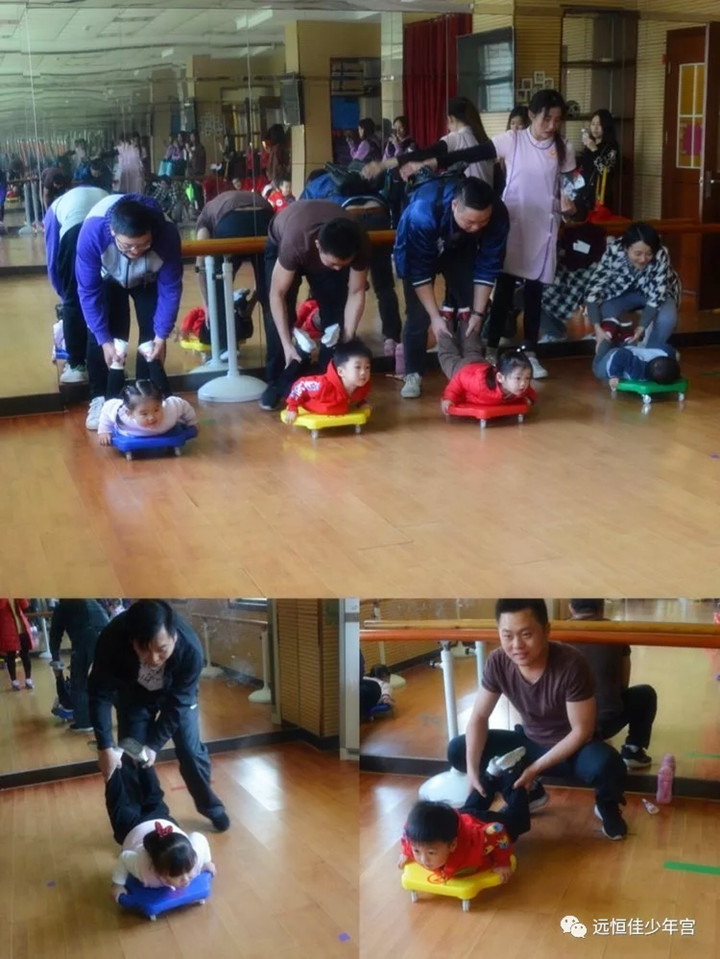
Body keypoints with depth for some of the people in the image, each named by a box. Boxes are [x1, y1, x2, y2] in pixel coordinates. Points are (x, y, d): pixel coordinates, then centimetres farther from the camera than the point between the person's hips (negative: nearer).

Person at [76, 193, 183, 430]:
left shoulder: (167, 235, -41)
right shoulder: (92, 233, -42)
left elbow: (170, 289, -26)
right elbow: (88, 291, -30)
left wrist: (161, 336, -27)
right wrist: (104, 340, -31)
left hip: (149, 279, 0)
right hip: (108, 279, 0)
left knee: (151, 335, -8)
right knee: (99, 334, -10)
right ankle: (100, 398, 3)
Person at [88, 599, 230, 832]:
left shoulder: (190, 648, -41)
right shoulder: (113, 639, -42)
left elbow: (176, 703, -27)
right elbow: (100, 694, -30)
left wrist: (154, 744, -27)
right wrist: (105, 746, -36)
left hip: (176, 693, 0)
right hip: (132, 694, 0)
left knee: (190, 750, 4)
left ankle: (210, 806, 29)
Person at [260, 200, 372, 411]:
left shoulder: (360, 245, -37)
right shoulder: (294, 243, -45)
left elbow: (356, 293, -24)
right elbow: (277, 294, -35)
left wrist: (347, 340, -28)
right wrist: (287, 344, -37)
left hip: (331, 248, 2)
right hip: (280, 242, -2)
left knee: (335, 315, -9)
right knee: (280, 315, -11)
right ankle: (277, 382, 2)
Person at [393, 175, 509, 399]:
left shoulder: (498, 214, -33)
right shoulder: (423, 211, -43)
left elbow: (488, 266, -21)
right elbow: (419, 270, -33)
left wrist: (478, 313, -19)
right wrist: (435, 316, -31)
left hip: (460, 249, 3)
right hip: (419, 251, -3)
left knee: (466, 310, -4)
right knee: (419, 313, -11)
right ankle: (413, 374, 3)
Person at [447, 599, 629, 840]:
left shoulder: (571, 665, -31)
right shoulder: (497, 663, -18)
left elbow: (582, 731, -24)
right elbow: (479, 717, -8)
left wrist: (536, 768, -26)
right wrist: (472, 767, -22)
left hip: (572, 747, -5)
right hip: (530, 742, 5)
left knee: (606, 765, -39)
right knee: (457, 750, -10)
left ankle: (606, 806, 1)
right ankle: (528, 792, 13)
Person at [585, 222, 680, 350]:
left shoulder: (661, 257, -35)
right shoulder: (613, 252, -34)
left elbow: (656, 295, -32)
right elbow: (594, 289, -35)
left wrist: (641, 327, -43)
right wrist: (597, 327, -46)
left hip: (654, 292, -1)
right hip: (623, 291, 1)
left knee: (666, 319, -29)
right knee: (603, 313, -27)